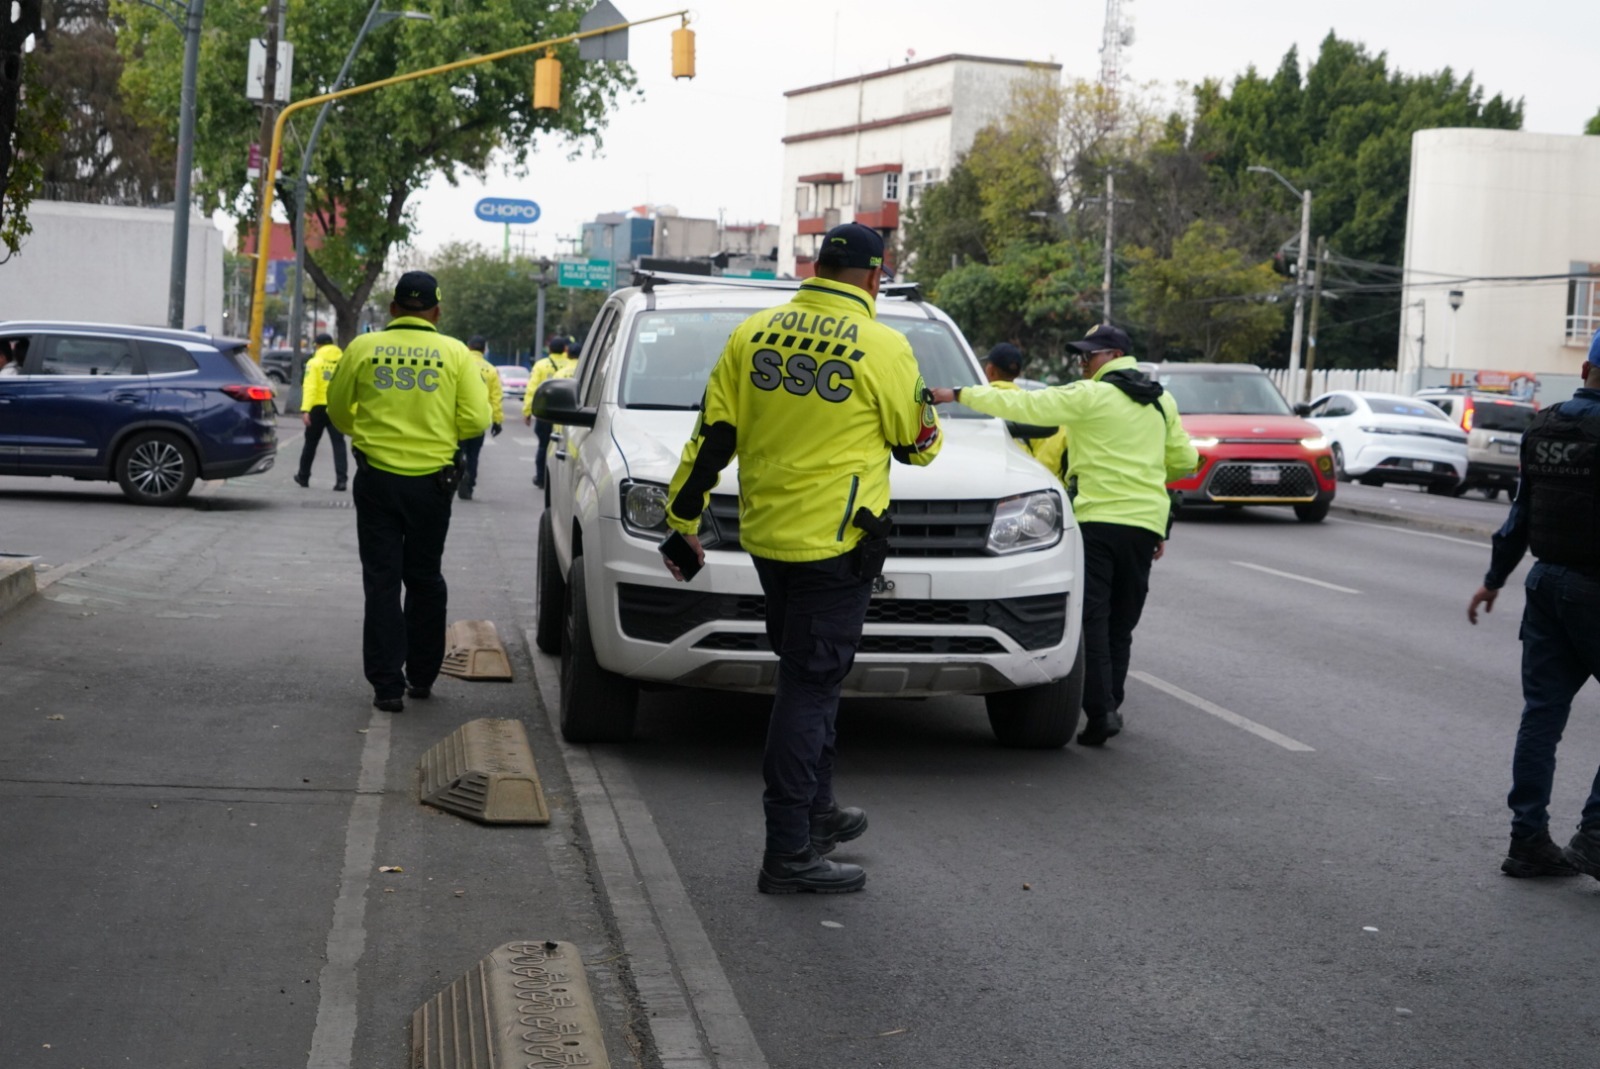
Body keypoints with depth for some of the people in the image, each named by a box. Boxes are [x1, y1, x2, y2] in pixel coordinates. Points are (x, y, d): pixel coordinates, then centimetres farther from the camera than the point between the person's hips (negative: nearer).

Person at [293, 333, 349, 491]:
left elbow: (309, 387, -12)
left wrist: (305, 409, -17)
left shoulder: (314, 362, -3)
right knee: (338, 443, 0)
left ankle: (303, 477, 26)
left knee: (311, 442, 14)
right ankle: (341, 479, -13)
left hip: (318, 407, -1)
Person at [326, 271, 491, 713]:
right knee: (424, 579, 15)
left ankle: (387, 684, 1)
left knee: (382, 581, 4)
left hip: (377, 478, 0)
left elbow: (337, 411, 8)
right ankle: (422, 676, 23)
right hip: (432, 479, 1)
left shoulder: (363, 348, -1)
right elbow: (476, 420, -5)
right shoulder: (456, 353, -3)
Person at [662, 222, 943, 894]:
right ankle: (789, 854, -1)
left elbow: (712, 435, 5)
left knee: (808, 678, 21)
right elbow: (917, 443, 2)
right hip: (835, 539, -6)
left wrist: (682, 517, 13)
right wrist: (926, 421, 25)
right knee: (809, 687, -3)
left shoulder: (754, 334, 4)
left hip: (765, 535, 6)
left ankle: (817, 811, 32)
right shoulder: (882, 348, -10)